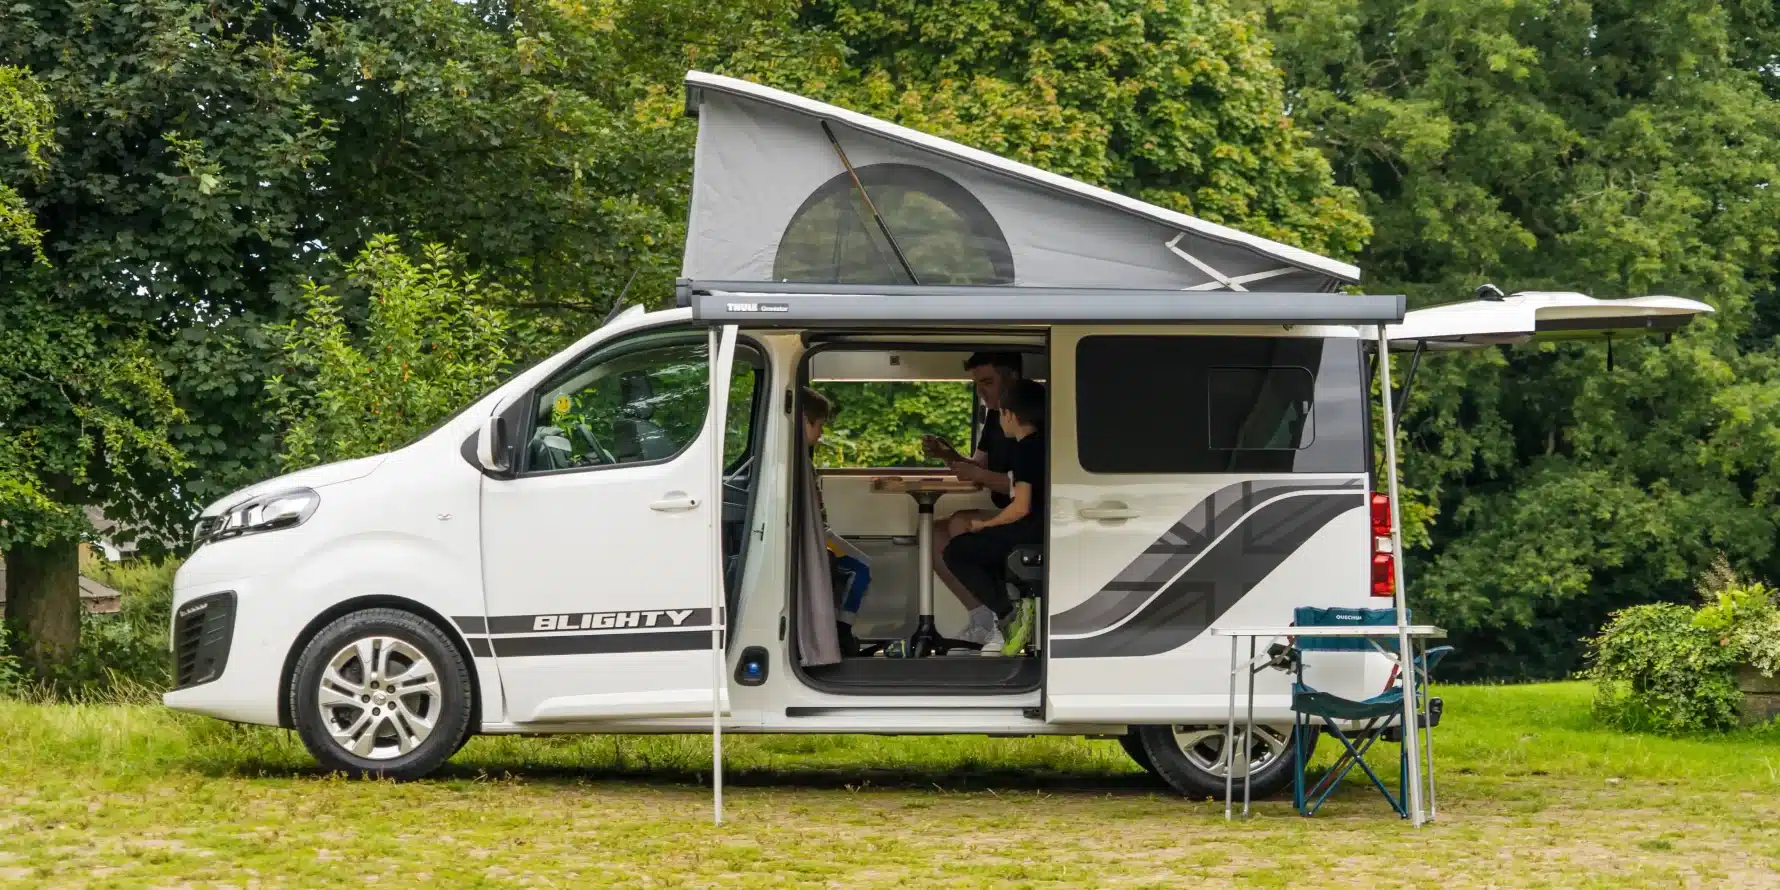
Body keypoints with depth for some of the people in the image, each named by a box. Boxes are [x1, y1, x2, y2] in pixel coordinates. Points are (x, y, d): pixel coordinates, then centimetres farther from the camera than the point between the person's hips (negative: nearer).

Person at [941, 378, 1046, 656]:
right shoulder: (1041, 444, 15)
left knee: (956, 552, 0)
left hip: (1033, 530, -10)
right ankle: (1006, 622, 13)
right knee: (980, 545, 28)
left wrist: (984, 525, -4)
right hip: (1040, 529, 10)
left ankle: (1010, 614, -10)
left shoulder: (1026, 448, -14)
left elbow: (1021, 507, -20)